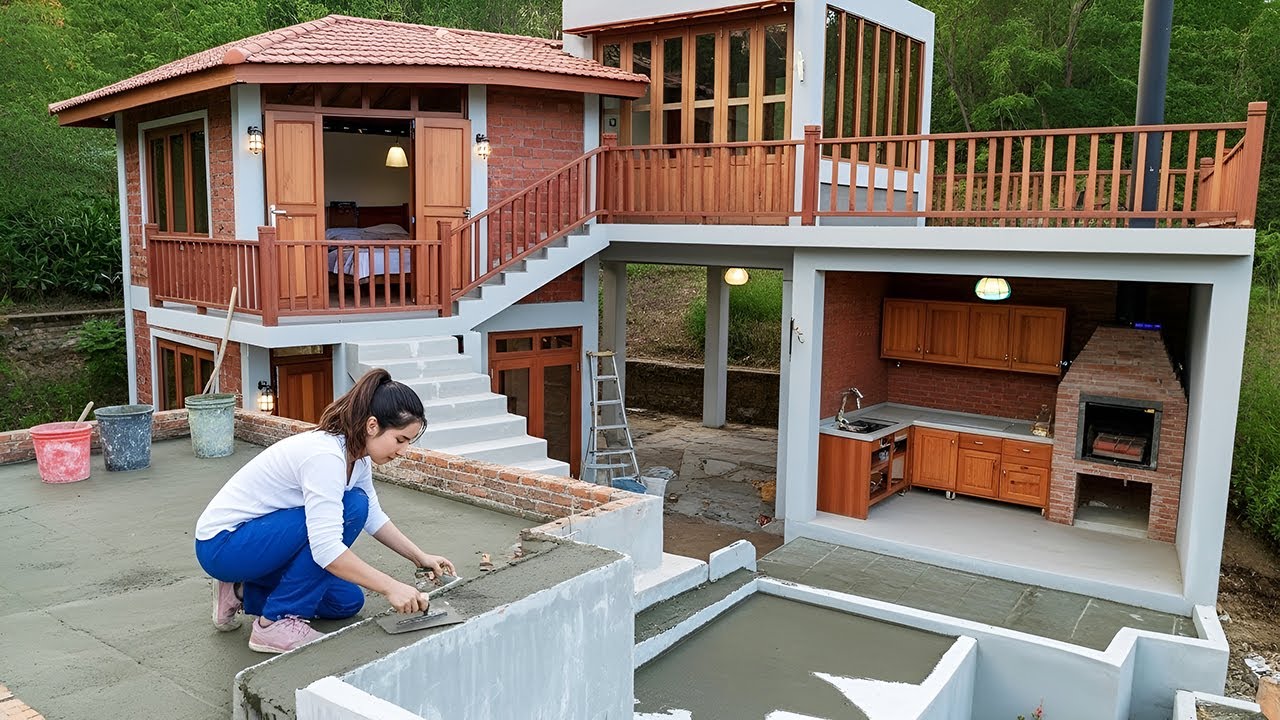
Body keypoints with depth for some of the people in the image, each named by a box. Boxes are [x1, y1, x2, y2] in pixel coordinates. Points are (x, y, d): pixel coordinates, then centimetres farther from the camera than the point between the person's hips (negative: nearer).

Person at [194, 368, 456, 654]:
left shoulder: (357, 453, -3)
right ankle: (277, 623, -15)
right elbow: (326, 549, -36)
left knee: (347, 601, 7)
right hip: (222, 544, -9)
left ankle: (241, 593, 16)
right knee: (351, 507, -25)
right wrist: (391, 587, -32)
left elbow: (374, 517, 11)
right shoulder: (325, 456, -31)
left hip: (254, 535, 9)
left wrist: (421, 558, 4)